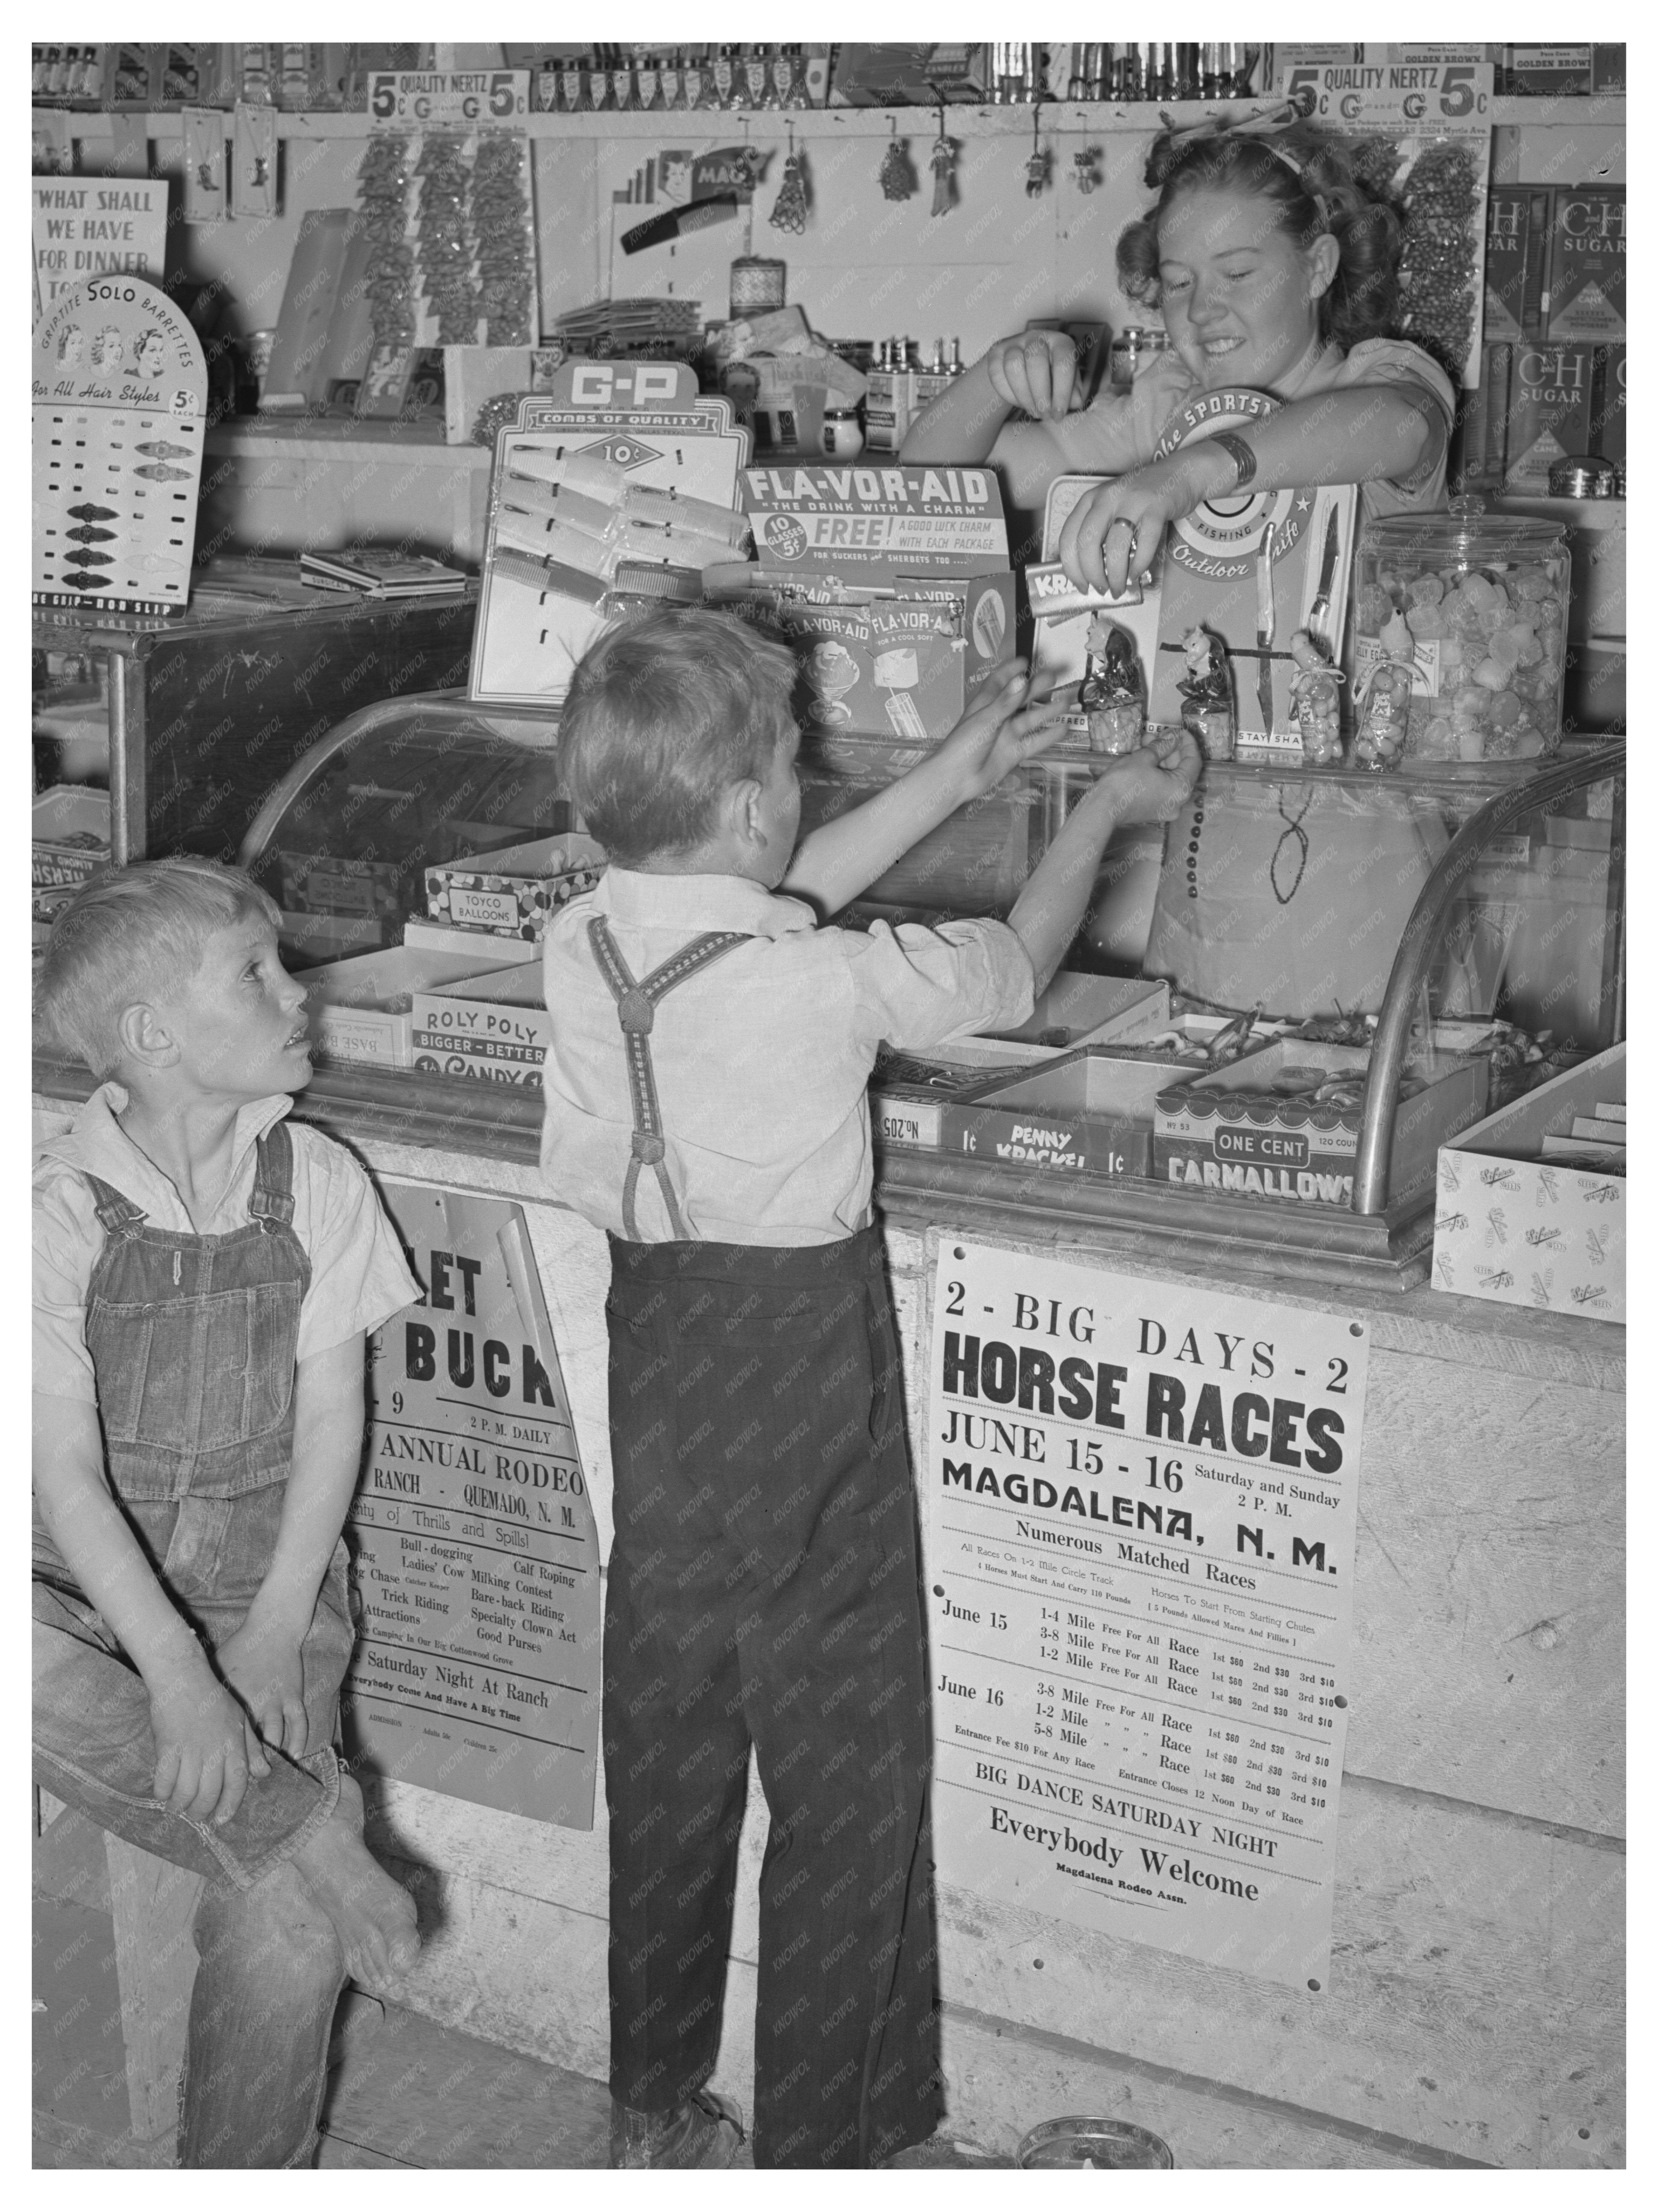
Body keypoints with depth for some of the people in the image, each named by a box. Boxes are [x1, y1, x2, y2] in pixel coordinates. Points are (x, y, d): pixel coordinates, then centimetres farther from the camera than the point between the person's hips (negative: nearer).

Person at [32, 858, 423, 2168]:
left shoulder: (319, 1187, 0)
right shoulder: (60, 1214, -8)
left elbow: (331, 1423, -1)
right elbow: (66, 1478, -13)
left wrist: (272, 1634, -14)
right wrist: (176, 1677, -25)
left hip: (268, 1586, 1)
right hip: (95, 1594, -1)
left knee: (285, 1930, -18)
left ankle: (252, 2173, 6)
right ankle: (307, 1828, -27)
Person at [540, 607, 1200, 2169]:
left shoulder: (582, 945, -6)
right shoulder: (822, 984, -23)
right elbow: (1011, 972, -5)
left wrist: (950, 780, 19)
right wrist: (1101, 811, 12)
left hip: (658, 1359, 6)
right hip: (803, 1390, -6)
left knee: (666, 1760, 19)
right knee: (846, 1776, 9)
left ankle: (655, 2114, 35)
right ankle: (816, 2148, 19)